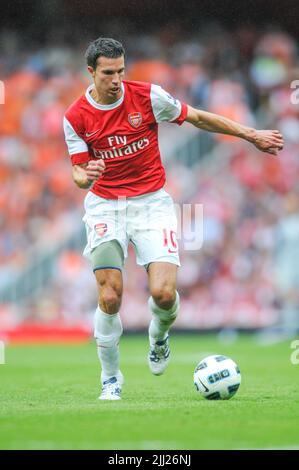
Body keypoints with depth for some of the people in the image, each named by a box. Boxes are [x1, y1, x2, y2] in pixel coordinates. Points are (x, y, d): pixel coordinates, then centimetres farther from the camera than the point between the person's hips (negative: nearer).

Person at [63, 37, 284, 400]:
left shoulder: (148, 96, -8)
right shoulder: (76, 117, -5)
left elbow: (198, 118, 4)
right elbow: (80, 173, 0)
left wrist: (251, 136, 6)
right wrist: (85, 176, -26)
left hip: (151, 202, 0)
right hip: (105, 206, 0)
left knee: (164, 293, -15)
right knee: (109, 298, -10)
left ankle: (158, 339, 22)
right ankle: (111, 380, 11)